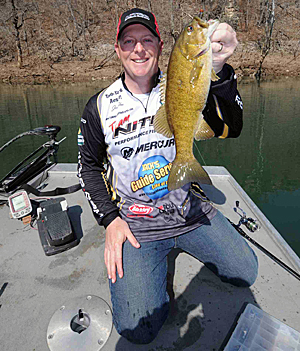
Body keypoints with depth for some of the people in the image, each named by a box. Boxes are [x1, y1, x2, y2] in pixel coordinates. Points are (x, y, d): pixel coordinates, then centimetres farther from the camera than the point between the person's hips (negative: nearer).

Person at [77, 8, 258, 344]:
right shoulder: (100, 107, -3)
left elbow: (230, 129, -16)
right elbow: (89, 166, 5)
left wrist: (218, 70, -34)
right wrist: (110, 220, -6)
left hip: (190, 209, 3)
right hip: (135, 222, -1)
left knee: (246, 273, 11)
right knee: (138, 328, -10)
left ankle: (180, 242, 29)